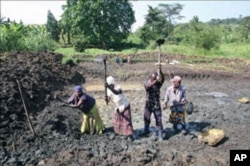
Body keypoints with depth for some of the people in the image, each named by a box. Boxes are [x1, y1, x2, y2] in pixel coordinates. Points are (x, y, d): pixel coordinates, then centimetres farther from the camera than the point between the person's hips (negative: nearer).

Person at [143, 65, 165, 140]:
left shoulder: (158, 83, -6)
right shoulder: (146, 83, -9)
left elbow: (163, 79, -27)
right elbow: (148, 86, -33)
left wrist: (160, 71, -43)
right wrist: (155, 81, -48)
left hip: (157, 104, 0)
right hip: (149, 104, 0)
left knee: (159, 120, -2)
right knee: (147, 119, 16)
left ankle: (160, 135, 8)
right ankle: (146, 131, 39)